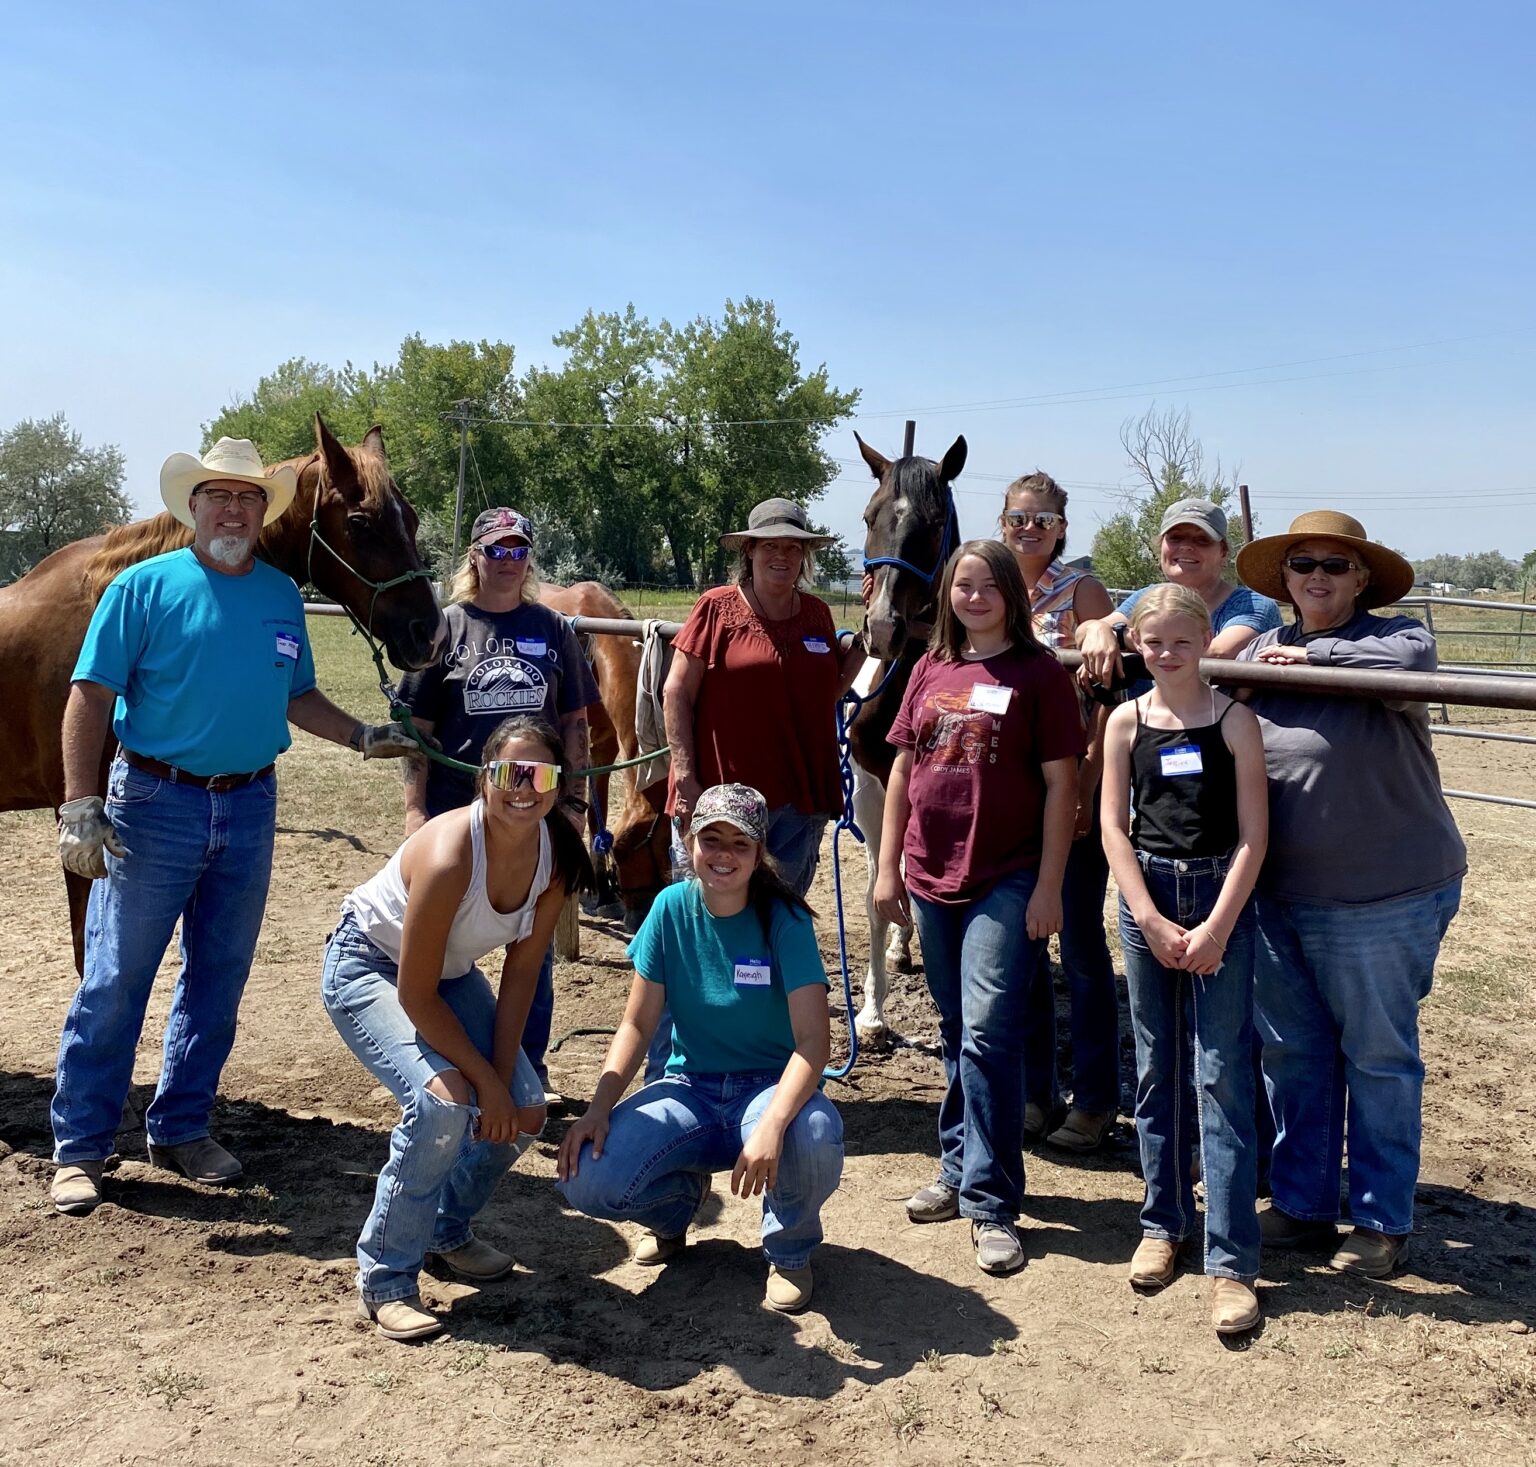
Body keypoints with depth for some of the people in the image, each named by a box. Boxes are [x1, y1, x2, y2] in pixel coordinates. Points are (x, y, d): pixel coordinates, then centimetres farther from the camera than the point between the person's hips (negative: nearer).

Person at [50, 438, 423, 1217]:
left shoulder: (281, 595, 8)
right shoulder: (145, 587, -5)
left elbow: (299, 697, 17)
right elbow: (90, 698, -8)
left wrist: (363, 737, 4)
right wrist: (79, 807, -15)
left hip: (249, 807, 4)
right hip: (154, 804, -4)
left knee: (218, 981, 12)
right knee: (114, 980, 2)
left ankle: (181, 1128, 27)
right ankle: (80, 1146, 15)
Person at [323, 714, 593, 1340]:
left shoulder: (556, 855, -17)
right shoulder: (450, 855, -36)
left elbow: (521, 972, -7)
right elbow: (414, 996, -29)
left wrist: (505, 1073, -13)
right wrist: (487, 1081, -23)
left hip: (451, 972, 7)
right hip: (367, 966, -6)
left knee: (525, 1112, -5)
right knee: (442, 1102, -28)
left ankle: (449, 1229, 24)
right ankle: (385, 1278, -7)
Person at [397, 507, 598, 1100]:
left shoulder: (553, 629, 5)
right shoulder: (446, 627, 0)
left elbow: (575, 722, 8)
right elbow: (417, 729, 0)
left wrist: (573, 801, 2)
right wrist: (415, 811, -6)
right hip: (457, 809, -1)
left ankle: (530, 1064, 26)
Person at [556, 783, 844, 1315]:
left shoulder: (784, 920, -13)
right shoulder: (672, 908, -5)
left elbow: (813, 1040, -22)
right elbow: (637, 1025, -1)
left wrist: (772, 1124, -39)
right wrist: (598, 1108, -16)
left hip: (771, 1086, -2)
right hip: (690, 1089, 3)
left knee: (812, 1136, -38)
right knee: (585, 1180, -22)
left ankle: (789, 1252, -1)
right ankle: (681, 1199, 16)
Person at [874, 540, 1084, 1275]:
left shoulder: (1039, 672, -4)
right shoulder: (931, 669, 9)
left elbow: (1060, 784, -6)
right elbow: (902, 769, 12)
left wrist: (1049, 886, -11)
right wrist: (888, 867, 8)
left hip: (1007, 880, -5)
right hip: (932, 877, 5)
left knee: (987, 1034, -8)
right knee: (955, 1033, 16)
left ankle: (991, 1203, 3)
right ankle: (959, 1169, 30)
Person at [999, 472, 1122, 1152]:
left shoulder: (1082, 592, -6)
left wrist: (1086, 787, -20)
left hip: (1072, 788, -5)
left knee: (1081, 942, 3)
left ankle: (1095, 1099, 17)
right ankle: (1034, 1090, 26)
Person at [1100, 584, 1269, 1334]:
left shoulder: (1234, 719, -3)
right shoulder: (1126, 721, 3)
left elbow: (1252, 834, -6)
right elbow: (1114, 828, 0)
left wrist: (1215, 928, -12)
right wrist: (1151, 921, -8)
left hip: (1222, 898, -2)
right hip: (1145, 898, 2)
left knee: (1222, 1075, -3)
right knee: (1156, 1071, 11)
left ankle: (1232, 1260, 3)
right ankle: (1163, 1223, 27)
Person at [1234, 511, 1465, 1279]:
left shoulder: (1397, 635, -7)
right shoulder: (1261, 650, 8)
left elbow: (1407, 664, -29)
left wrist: (1316, 654, -18)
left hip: (1382, 896, -5)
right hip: (1279, 893, 5)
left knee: (1378, 1055, 9)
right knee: (1290, 1051, 14)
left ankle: (1382, 1220, 25)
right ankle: (1301, 1205, 31)